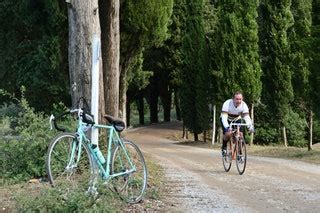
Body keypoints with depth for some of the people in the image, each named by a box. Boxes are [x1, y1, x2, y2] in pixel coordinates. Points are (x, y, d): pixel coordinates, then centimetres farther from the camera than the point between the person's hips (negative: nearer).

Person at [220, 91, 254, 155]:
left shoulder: (244, 105, -24)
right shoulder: (227, 103, -33)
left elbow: (247, 117, -28)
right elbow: (224, 117, -39)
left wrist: (250, 126, -46)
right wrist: (227, 127, -55)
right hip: (227, 120, -3)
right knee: (228, 133, -27)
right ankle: (224, 147, 1)